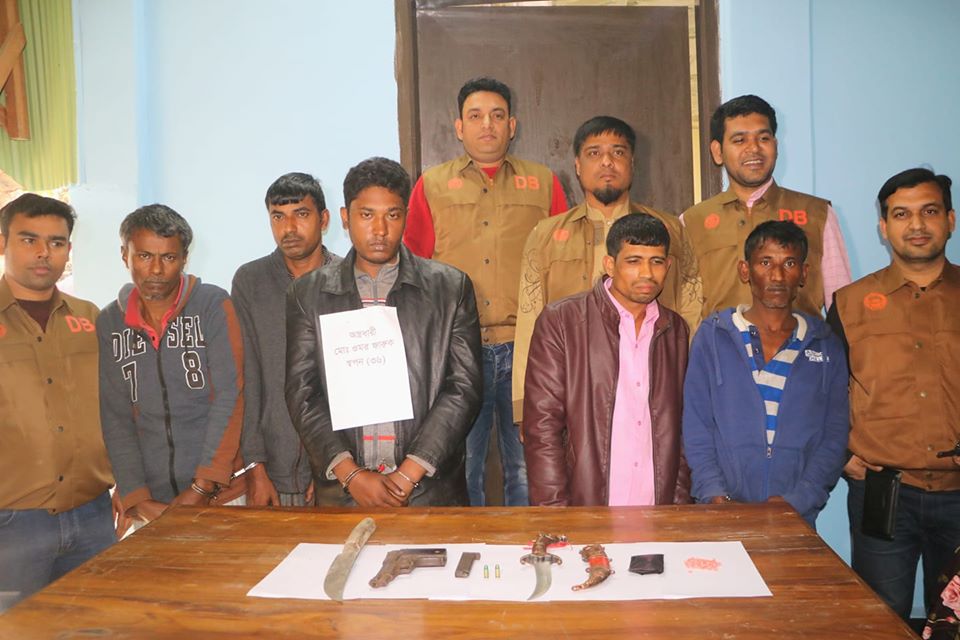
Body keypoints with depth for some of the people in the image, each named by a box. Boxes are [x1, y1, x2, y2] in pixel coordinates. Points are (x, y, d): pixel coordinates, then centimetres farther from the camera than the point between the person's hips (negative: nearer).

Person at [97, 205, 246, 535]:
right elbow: (115, 418, 3)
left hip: (220, 495, -2)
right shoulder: (108, 324, 5)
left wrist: (199, 490, -13)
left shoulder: (213, 305, -6)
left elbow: (230, 397, -11)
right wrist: (136, 498, -6)